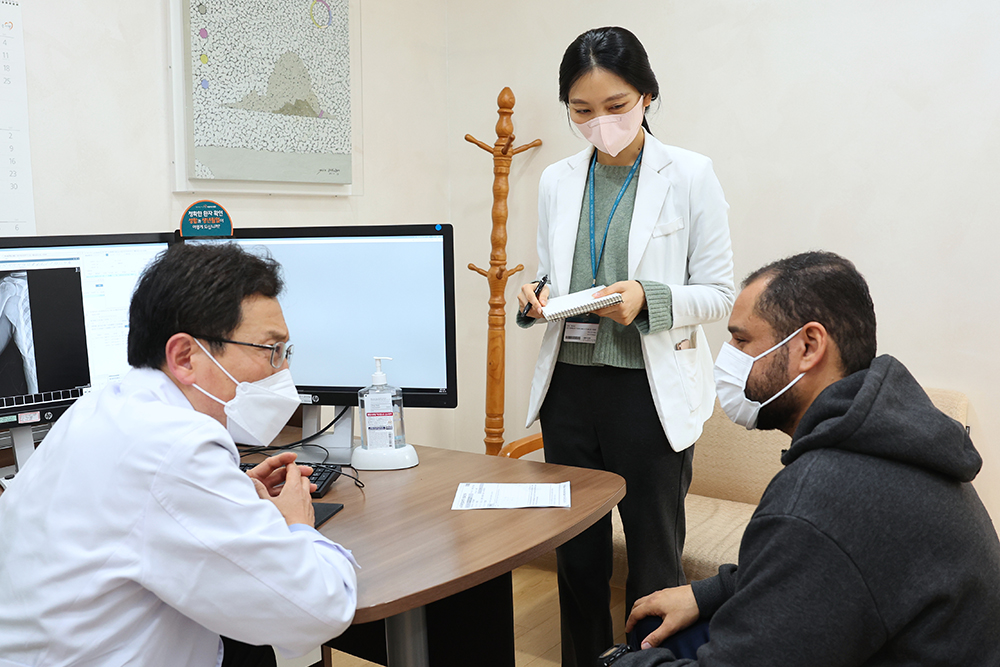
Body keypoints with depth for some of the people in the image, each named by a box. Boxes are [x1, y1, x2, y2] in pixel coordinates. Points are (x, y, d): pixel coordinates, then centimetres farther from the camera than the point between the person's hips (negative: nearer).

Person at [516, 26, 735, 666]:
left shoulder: (690, 175, -4)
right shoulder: (557, 181, 8)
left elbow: (720, 293, -4)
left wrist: (648, 299, -22)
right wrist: (536, 299, -6)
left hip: (652, 390, -4)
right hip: (570, 384, 4)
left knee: (653, 560, 7)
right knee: (577, 552, 15)